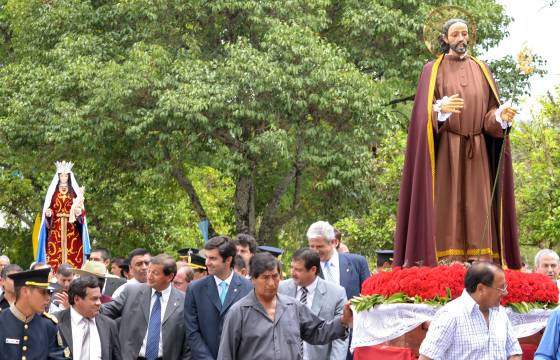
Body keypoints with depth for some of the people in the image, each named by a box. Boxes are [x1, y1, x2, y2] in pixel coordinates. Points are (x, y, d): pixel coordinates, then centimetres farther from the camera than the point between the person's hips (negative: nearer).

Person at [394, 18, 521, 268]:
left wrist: (501, 116, -14)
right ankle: (445, 263, -14)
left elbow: (490, 114, 9)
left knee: (476, 206, -4)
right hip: (445, 151, -3)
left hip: (476, 153, 3)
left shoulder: (481, 70, 15)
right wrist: (441, 108, -26)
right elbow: (424, 112, -4)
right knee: (446, 205, -10)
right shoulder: (433, 70, 7)